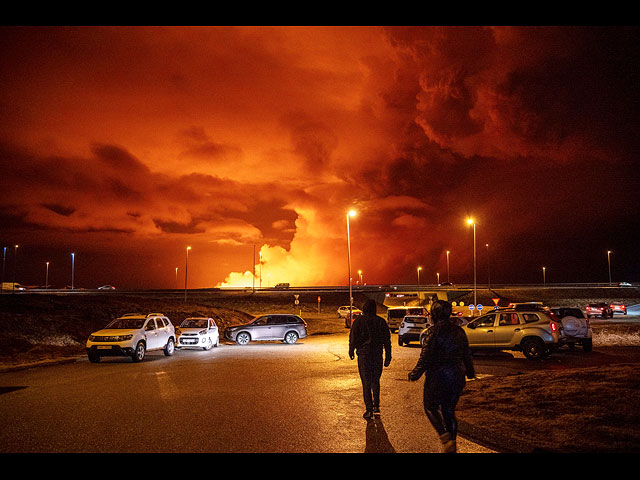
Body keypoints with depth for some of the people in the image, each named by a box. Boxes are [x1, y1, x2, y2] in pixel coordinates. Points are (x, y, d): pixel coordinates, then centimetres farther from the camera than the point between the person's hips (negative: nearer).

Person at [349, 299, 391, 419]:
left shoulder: (358, 321, -4)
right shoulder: (381, 321, 3)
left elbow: (353, 337, -2)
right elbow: (387, 340, 5)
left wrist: (351, 351, 13)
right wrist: (388, 357, 11)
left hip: (363, 355, -3)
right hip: (378, 355, 3)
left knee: (366, 383, 3)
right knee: (375, 381, 17)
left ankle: (369, 409, 1)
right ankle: (376, 406, 13)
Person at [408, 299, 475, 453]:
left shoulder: (434, 331, -14)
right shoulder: (459, 330, 6)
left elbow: (426, 357, -16)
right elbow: (467, 355, 14)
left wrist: (415, 374, -8)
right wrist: (470, 372, 29)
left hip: (438, 377, -6)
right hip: (456, 377, 6)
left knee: (431, 406, 10)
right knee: (449, 411, 15)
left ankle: (446, 438, -7)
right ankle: (451, 446, 18)